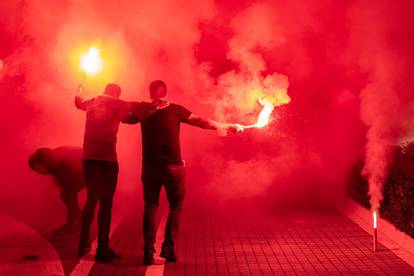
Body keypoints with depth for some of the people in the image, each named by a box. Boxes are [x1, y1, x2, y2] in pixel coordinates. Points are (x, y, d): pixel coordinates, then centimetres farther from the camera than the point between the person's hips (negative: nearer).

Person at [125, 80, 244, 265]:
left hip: (150, 166, 3)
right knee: (175, 206, 13)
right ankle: (168, 247, 7)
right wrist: (227, 126, 5)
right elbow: (201, 122, -3)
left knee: (150, 207, 10)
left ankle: (148, 252, 3)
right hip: (172, 166, -2)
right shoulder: (174, 109, -2)